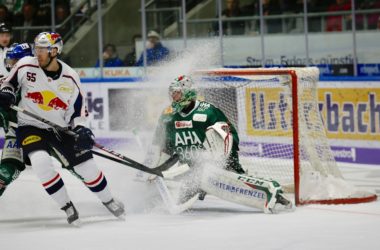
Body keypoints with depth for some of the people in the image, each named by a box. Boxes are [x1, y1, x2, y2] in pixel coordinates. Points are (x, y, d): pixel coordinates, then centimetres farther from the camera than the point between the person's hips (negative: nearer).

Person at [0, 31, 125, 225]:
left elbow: (77, 110, -1)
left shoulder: (70, 78, -9)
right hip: (31, 127, -1)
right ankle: (67, 207, -10)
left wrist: (81, 130, -18)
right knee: (41, 161, -28)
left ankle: (108, 201, 27)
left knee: (86, 167, -2)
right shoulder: (26, 66, -11)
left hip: (61, 129, 1)